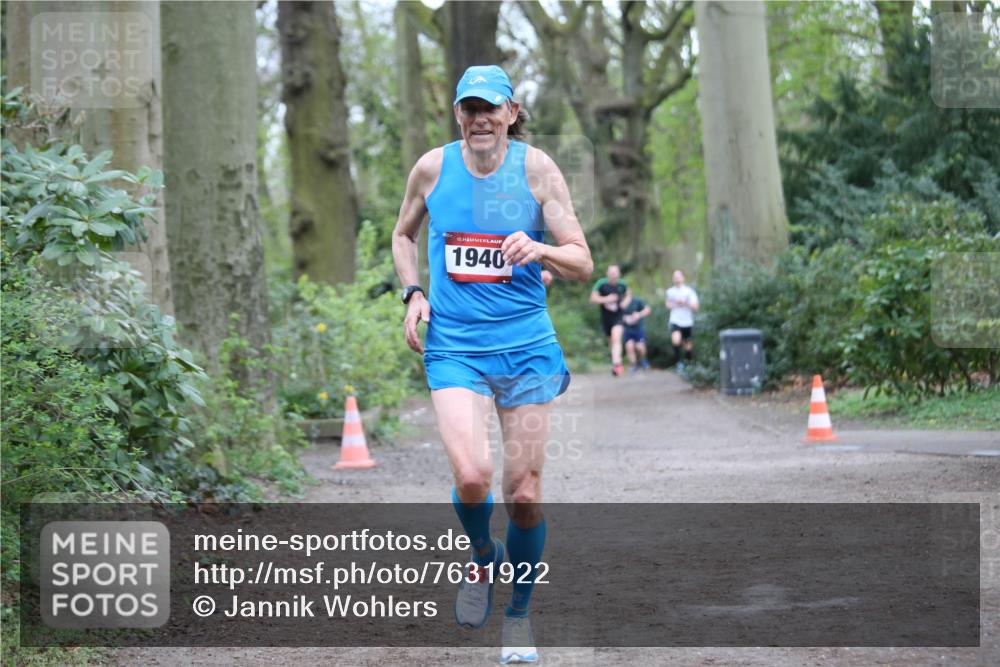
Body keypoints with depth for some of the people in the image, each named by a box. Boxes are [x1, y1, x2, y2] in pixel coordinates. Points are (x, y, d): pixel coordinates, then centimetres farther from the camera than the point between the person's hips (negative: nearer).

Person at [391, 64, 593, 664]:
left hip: (527, 346, 0)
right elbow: (404, 234, 19)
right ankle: (484, 558, 13)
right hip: (454, 348, 0)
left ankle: (519, 615, 22)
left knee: (524, 493, 2)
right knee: (471, 475, -20)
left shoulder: (536, 169, -5)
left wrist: (540, 250, -26)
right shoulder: (433, 167, 0)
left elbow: (583, 264, -5)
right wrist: (413, 294, 3)